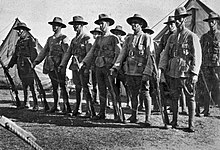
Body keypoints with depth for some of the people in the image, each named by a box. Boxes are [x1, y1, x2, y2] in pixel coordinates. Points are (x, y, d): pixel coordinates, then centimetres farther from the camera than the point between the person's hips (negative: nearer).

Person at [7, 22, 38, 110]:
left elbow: (33, 54, -12)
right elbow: (15, 54, 23)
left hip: (28, 66, -8)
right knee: (24, 86, 12)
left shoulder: (30, 40, -5)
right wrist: (9, 65, 23)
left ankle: (36, 105, -7)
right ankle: (26, 103, 20)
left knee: (32, 86, -9)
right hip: (20, 66, 8)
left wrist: (32, 64, -22)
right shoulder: (19, 41, 18)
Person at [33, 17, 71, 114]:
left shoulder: (64, 38, -3)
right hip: (50, 66, 7)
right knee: (54, 87, 11)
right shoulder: (50, 39, 19)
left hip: (59, 66, -7)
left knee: (62, 86, -8)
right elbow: (44, 51, 22)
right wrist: (36, 61, 14)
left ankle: (66, 107, -6)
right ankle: (56, 106, 18)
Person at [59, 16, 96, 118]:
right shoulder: (74, 40, 17)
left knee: (85, 88, -8)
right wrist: (62, 65, 8)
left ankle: (90, 111, -5)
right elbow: (68, 53, 17)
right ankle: (77, 109, 22)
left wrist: (86, 67, -22)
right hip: (75, 67, 7)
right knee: (77, 88, 13)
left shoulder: (87, 39, -6)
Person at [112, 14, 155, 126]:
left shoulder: (146, 38, -2)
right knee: (133, 94, 12)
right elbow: (122, 54, 12)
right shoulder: (128, 39, 14)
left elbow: (150, 57, -8)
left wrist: (147, 73, -16)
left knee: (145, 94, -3)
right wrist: (116, 67, -2)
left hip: (141, 71, -5)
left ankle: (147, 119, 2)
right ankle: (134, 116, 22)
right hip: (129, 71, 5)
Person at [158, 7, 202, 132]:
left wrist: (194, 73, -16)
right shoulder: (172, 37, 14)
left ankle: (191, 124, 8)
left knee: (190, 98, 2)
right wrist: (161, 68, -4)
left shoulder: (192, 37, -2)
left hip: (187, 73, -5)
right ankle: (174, 121, 21)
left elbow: (197, 56, -7)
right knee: (174, 97, 10)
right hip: (173, 73, 5)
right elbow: (165, 54, 10)